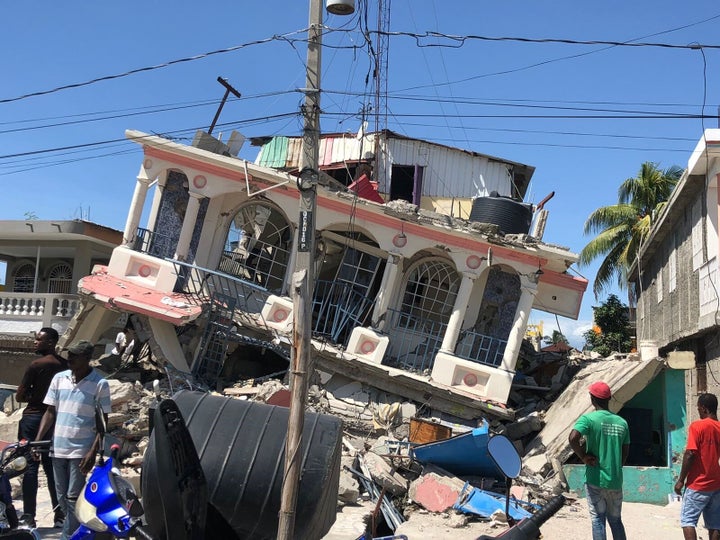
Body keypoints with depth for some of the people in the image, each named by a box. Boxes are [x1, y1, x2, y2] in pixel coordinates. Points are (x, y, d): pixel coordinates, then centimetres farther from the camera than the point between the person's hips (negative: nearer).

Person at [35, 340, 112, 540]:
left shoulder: (100, 384, -8)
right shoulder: (59, 378, 5)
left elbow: (104, 421, -6)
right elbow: (50, 412, 10)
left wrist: (93, 452, -12)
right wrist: (37, 440, 0)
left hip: (81, 450, -5)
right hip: (58, 448, 5)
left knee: (73, 497, -4)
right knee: (62, 497, 12)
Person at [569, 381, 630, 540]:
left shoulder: (588, 419, -10)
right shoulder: (622, 422, 5)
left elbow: (573, 438, -27)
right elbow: (625, 454, 11)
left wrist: (583, 456, -13)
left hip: (595, 479, -4)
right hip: (615, 480, 4)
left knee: (598, 519, 2)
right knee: (615, 520, 16)